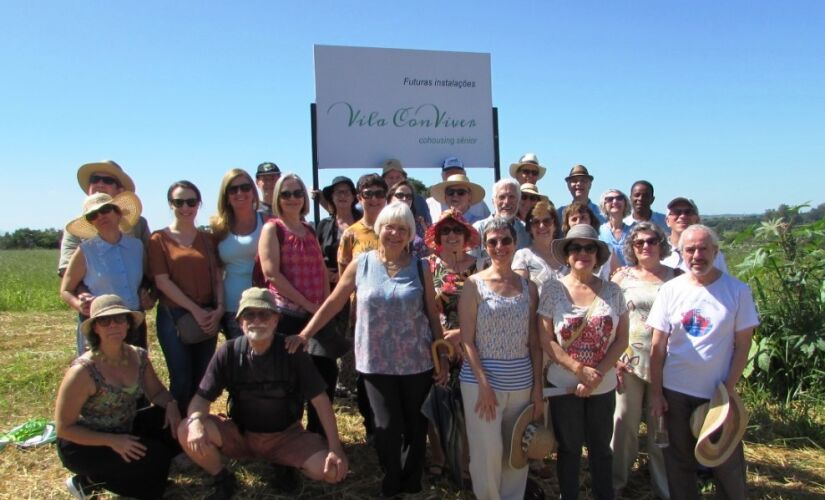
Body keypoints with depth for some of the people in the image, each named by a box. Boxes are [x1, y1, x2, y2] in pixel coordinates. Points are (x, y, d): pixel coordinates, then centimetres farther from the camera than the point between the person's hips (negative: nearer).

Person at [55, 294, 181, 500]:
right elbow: (64, 428, -21)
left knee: (175, 427, -12)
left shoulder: (139, 357, -8)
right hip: (83, 445, -7)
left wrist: (171, 405, -19)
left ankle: (115, 468, 4)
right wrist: (112, 441, -28)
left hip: (124, 430, 7)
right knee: (154, 457, -23)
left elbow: (157, 392, 5)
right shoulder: (83, 371, -26)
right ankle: (89, 481, -2)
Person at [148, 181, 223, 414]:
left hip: (208, 318, 4)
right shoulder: (159, 239, -1)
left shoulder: (206, 238, 11)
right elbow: (162, 281, -8)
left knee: (203, 380, 9)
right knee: (181, 380, -1)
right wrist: (195, 309, -13)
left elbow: (217, 278, 8)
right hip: (174, 316, -4)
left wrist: (219, 308, -8)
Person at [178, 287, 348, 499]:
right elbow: (202, 398, -11)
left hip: (285, 436, -1)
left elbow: (319, 399, -14)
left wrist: (335, 448, -22)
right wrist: (195, 423, -35)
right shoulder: (228, 352, -12)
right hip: (240, 433, 1)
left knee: (333, 470, -24)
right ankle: (223, 480, 4)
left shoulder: (292, 351, -17)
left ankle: (285, 465, 9)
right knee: (186, 432, -25)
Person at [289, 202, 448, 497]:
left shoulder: (420, 268, -1)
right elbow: (333, 303, 2)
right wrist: (305, 334, -3)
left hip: (417, 361, 1)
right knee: (387, 427, 1)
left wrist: (442, 358, 1)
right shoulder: (361, 264, -1)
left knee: (415, 426, 12)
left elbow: (432, 315, 2)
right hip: (376, 362, -1)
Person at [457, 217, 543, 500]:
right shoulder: (474, 284, -4)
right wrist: (484, 384, -13)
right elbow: (466, 340, -7)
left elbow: (534, 342, 7)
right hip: (482, 379, -3)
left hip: (521, 382, 3)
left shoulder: (528, 286, 6)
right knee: (488, 453, 0)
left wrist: (538, 388, 2)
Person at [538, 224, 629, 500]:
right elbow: (546, 340, -9)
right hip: (564, 385, -2)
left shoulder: (612, 290, -2)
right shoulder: (552, 288, -8)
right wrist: (580, 370, -16)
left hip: (603, 386, 2)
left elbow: (621, 339, -1)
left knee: (601, 448, 16)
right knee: (569, 448, 13)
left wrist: (597, 374, -12)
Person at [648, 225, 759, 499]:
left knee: (727, 463, 9)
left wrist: (729, 390, -8)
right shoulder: (670, 290, -2)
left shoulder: (737, 290, -5)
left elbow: (742, 345, -3)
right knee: (679, 462, 13)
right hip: (675, 393, 1)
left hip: (719, 392, -1)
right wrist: (656, 392, -1)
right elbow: (658, 346, 0)